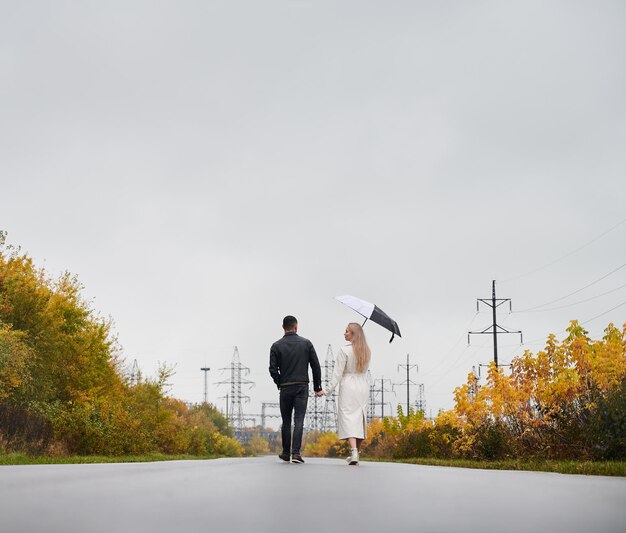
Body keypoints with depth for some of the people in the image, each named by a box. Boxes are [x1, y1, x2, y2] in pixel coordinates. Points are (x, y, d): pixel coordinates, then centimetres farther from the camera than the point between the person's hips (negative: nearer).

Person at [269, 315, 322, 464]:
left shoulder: (276, 346, -1)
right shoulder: (306, 343, 2)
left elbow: (273, 369, -6)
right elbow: (316, 366, 1)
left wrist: (279, 383, 11)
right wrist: (317, 386, 9)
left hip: (285, 388, 0)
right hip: (302, 387, 0)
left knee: (286, 421, 12)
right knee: (299, 420, -3)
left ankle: (286, 453, 18)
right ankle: (296, 452, -12)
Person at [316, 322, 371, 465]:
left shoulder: (344, 350, -10)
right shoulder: (367, 351, 8)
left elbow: (337, 374, -11)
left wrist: (327, 390, -7)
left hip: (348, 387, -6)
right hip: (363, 387, 6)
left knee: (348, 418, -8)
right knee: (360, 418, 11)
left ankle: (353, 451, -24)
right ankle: (356, 452, 18)